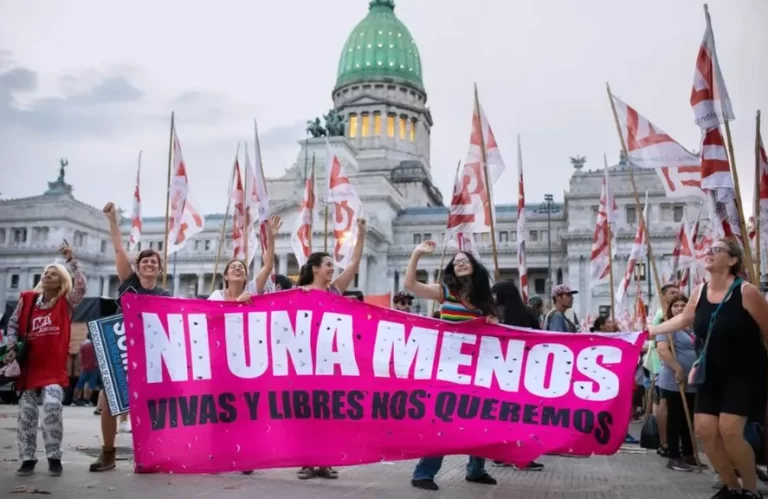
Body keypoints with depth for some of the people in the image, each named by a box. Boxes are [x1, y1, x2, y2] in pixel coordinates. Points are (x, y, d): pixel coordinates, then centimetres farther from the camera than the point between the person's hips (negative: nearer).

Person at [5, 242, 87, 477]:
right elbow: (13, 324, 15)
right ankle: (28, 458, 18)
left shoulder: (66, 303, 0)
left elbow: (82, 287, -17)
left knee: (52, 406, -19)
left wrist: (71, 260, -20)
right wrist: (12, 347, 1)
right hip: (29, 366, 3)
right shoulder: (27, 299, 7)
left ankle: (54, 457, -5)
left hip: (54, 368, -3)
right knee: (27, 413, 5)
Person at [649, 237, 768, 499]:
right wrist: (649, 332, 16)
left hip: (744, 373, -6)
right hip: (712, 374, 6)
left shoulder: (746, 292, -17)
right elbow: (683, 319, 19)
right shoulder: (700, 291, 1)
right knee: (704, 429, -1)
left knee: (729, 430, -17)